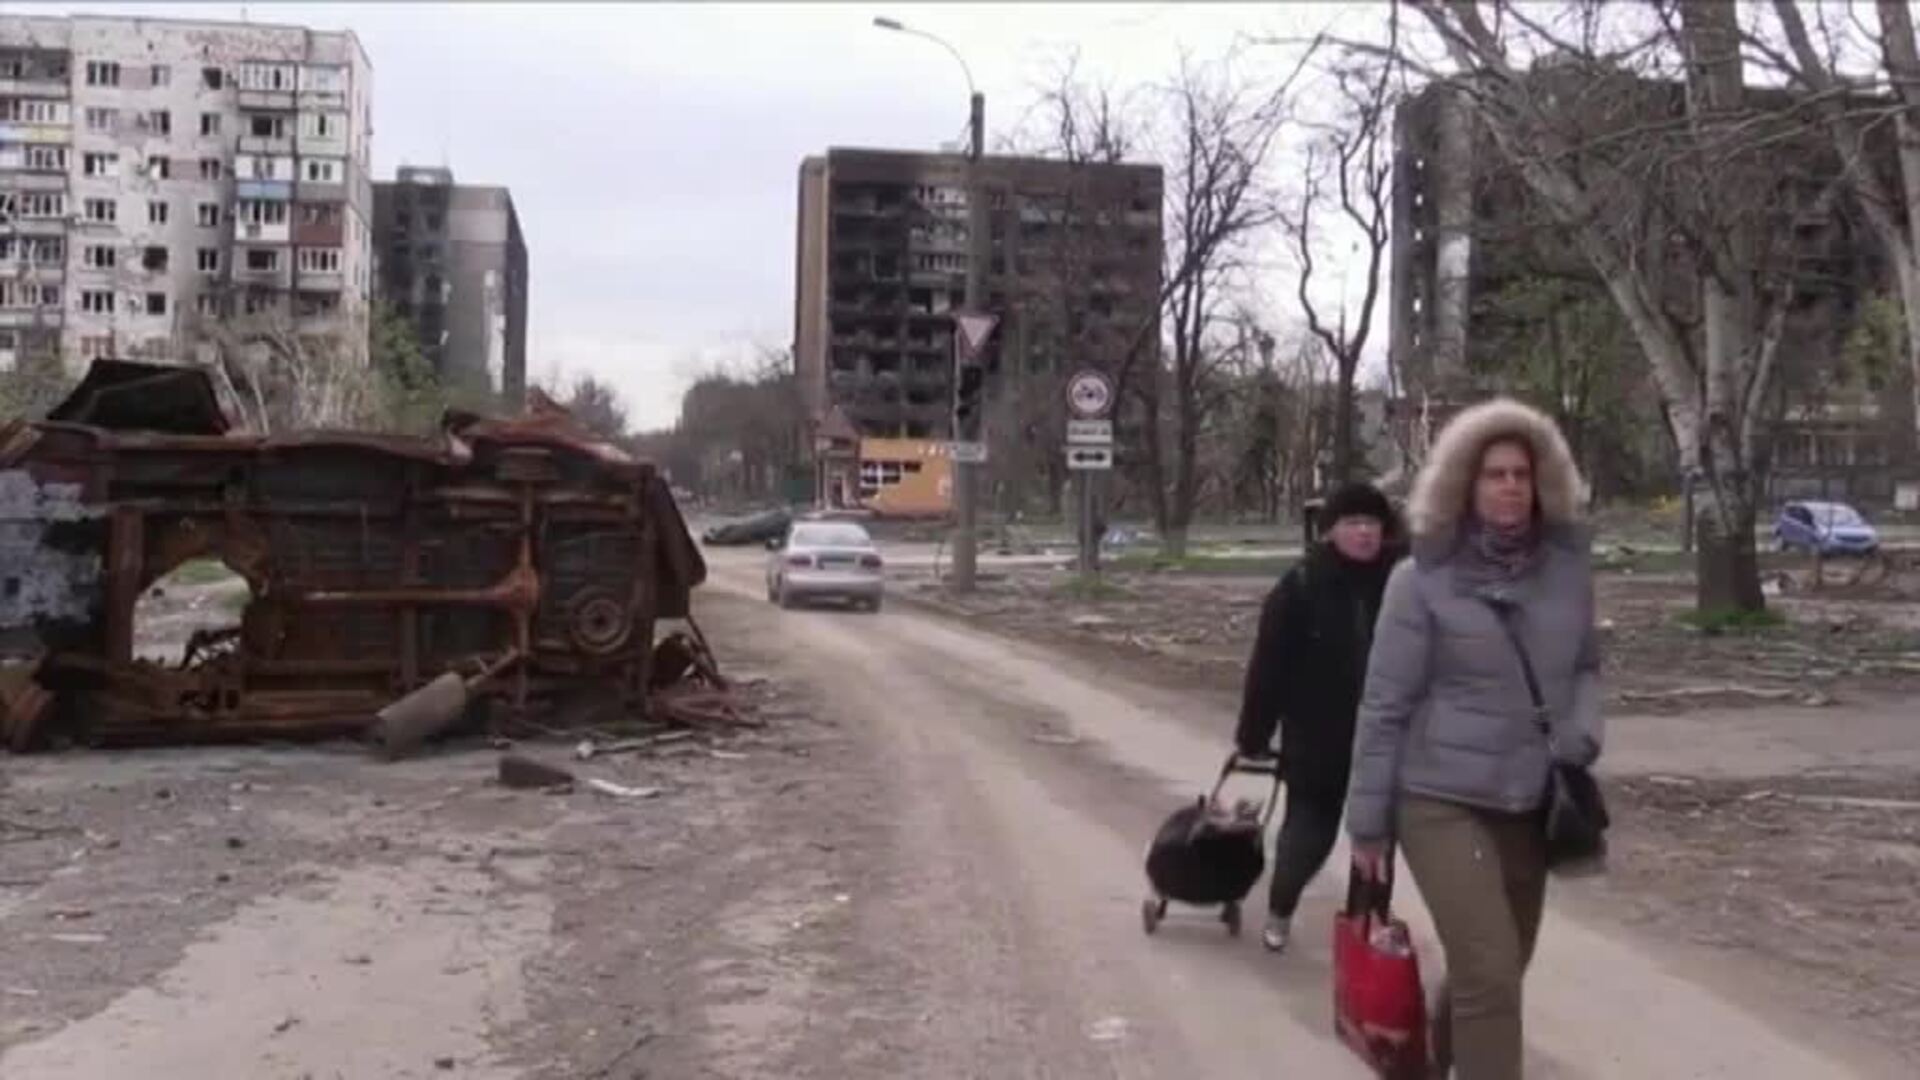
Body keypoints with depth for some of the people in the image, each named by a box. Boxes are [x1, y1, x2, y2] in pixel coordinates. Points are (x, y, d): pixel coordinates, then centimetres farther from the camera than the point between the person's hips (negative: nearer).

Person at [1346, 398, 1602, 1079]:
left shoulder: (1567, 568, 2)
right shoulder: (1423, 579, -11)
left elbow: (1586, 665, 16)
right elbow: (1385, 705, -7)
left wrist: (1582, 730, -5)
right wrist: (1369, 819, -5)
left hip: (1530, 805, 5)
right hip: (1442, 801, -5)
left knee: (1495, 970, 16)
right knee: (1489, 974, -10)